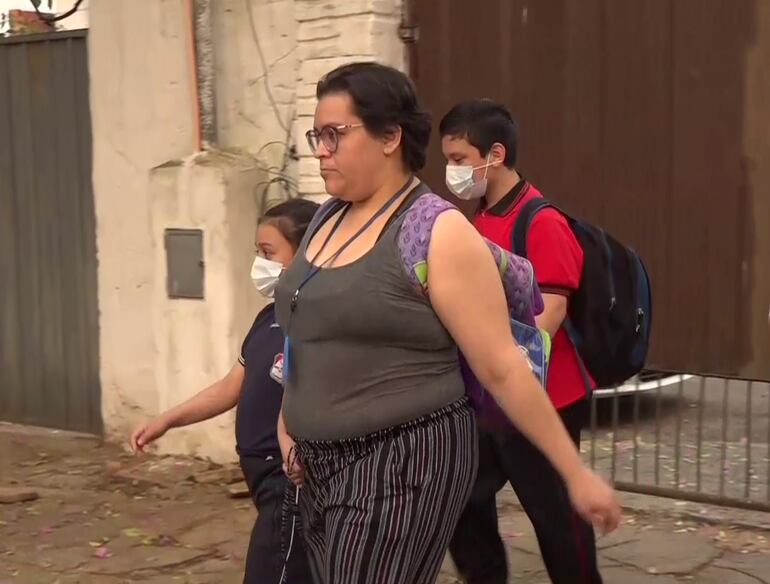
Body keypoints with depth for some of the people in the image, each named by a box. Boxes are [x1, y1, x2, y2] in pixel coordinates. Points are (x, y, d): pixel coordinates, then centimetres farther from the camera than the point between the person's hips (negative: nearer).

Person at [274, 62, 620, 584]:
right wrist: (288, 423, 10)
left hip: (402, 463, -8)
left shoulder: (438, 234, -14)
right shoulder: (327, 219, 9)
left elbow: (503, 368, -14)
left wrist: (577, 474, -13)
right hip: (322, 465, 8)